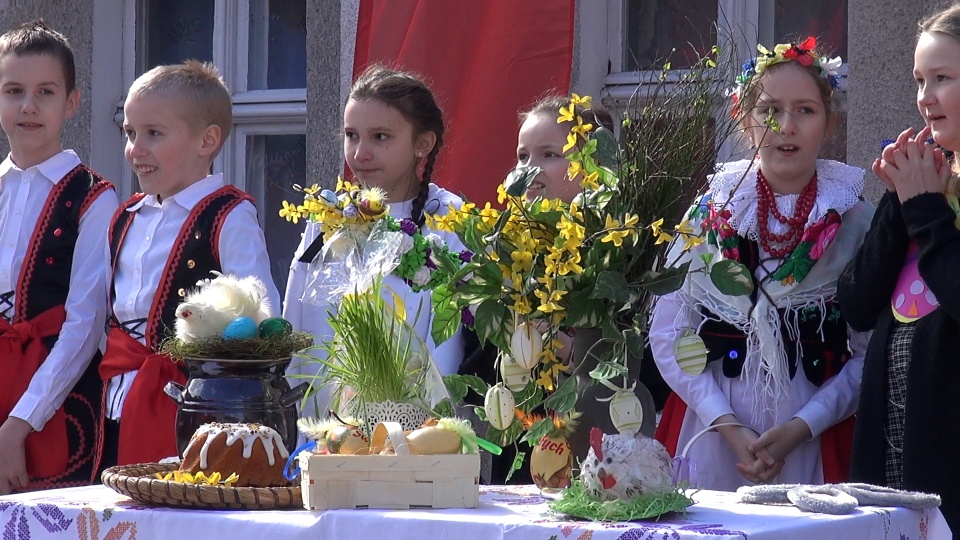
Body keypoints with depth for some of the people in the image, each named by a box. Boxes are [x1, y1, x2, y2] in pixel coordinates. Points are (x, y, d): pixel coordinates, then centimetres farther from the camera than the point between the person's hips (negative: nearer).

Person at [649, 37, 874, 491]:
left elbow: (870, 352, -2)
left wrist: (801, 427, -14)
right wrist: (729, 426, -10)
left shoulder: (855, 222, 0)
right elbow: (669, 337, 1)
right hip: (710, 436, 1)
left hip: (815, 445, -1)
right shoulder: (710, 214, 4)